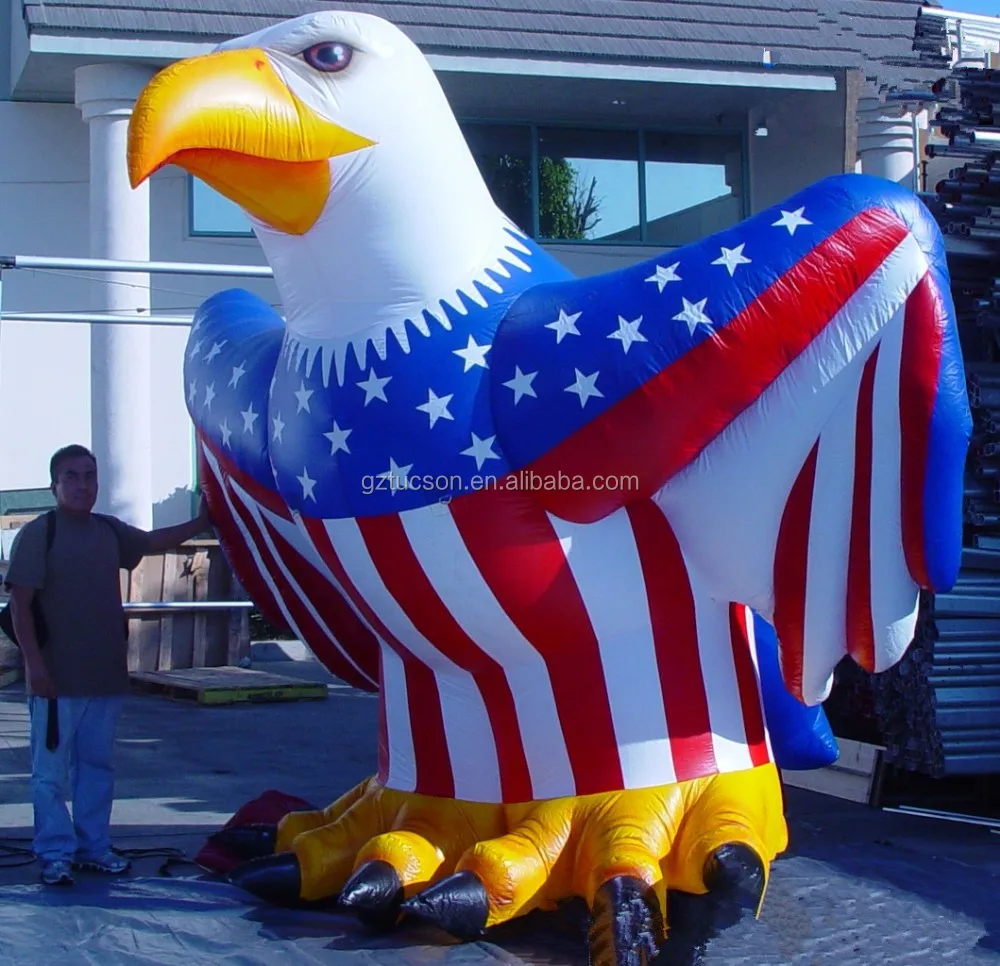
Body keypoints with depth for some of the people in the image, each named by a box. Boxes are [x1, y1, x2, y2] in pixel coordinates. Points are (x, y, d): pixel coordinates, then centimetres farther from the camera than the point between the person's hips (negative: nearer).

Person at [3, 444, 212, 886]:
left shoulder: (110, 531, 12)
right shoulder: (38, 534, -7)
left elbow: (153, 541, 30)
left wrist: (199, 523, 20)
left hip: (105, 678, 6)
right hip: (56, 679, -6)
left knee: (98, 766, 13)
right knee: (51, 771, -2)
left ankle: (93, 846, 23)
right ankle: (56, 854, 5)